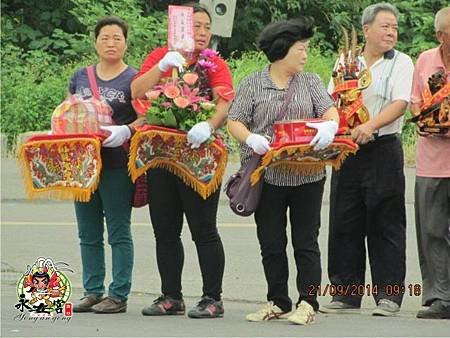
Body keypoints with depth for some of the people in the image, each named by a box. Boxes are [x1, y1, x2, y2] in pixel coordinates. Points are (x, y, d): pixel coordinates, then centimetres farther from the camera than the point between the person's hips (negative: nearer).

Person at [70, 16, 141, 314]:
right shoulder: (81, 77, 15)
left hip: (117, 166, -5)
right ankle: (93, 292, 16)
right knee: (89, 234, 9)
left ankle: (119, 295, 0)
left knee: (119, 232, -3)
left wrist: (125, 131, -22)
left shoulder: (134, 79, -1)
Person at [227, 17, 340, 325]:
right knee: (271, 242, 6)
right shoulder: (252, 85, 5)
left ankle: (308, 303, 4)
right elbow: (235, 122, 0)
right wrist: (250, 139, -21)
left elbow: (329, 110, -1)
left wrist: (330, 126, -25)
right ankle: (277, 302, 15)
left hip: (306, 175, 0)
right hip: (268, 176, 0)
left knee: (306, 241, 1)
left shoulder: (311, 82, 10)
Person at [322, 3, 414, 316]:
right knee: (344, 222, 5)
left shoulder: (401, 63, 1)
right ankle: (346, 293, 12)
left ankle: (388, 295, 2)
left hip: (384, 149, -4)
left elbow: (400, 103, -12)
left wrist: (371, 125, -27)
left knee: (385, 224, -3)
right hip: (346, 150, 4)